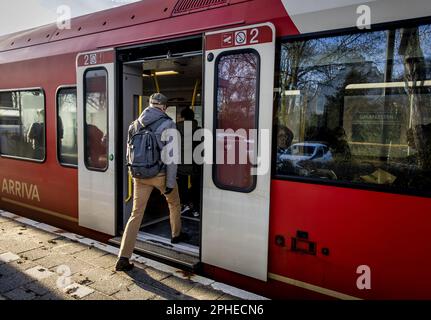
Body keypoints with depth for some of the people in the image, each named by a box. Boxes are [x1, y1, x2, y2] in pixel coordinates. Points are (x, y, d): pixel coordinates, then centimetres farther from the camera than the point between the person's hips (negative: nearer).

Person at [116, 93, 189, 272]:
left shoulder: (136, 125, 7)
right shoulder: (168, 125, -9)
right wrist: (170, 183, -10)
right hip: (160, 174, -4)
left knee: (136, 214, 6)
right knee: (174, 203, 24)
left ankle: (123, 258, 2)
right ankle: (176, 235, 43)